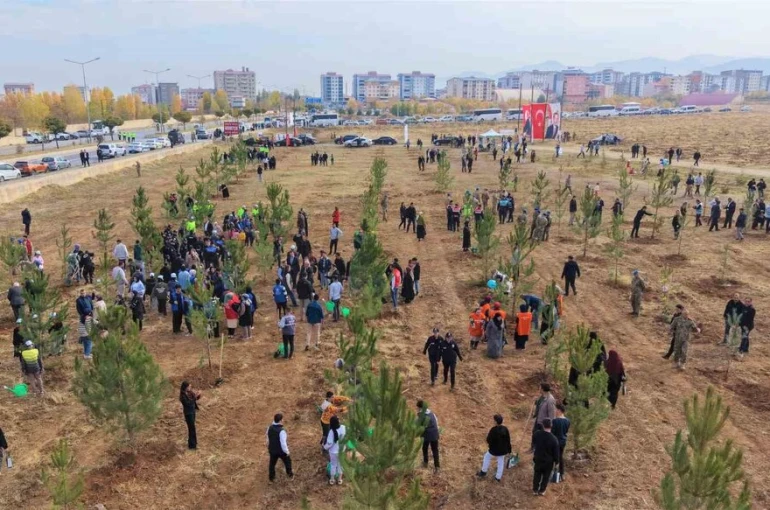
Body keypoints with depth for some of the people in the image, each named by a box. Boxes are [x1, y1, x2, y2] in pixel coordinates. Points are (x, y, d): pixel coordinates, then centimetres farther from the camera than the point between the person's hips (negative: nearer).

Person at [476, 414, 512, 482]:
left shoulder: (493, 430, -26)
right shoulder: (505, 429, -11)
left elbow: (489, 440, -19)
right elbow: (508, 440, -2)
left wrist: (488, 435, 1)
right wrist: (508, 449, 10)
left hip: (494, 450, -4)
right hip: (503, 450, 4)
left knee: (487, 457, 22)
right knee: (501, 462, 20)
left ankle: (483, 472, 33)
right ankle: (498, 477, 29)